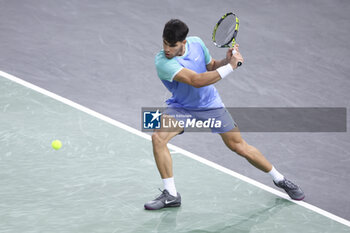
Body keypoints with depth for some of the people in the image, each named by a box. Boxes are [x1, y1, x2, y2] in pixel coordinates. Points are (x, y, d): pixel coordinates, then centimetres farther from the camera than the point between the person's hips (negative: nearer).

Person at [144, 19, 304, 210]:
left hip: (210, 104, 2)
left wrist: (226, 60, -17)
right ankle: (171, 194, -14)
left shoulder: (196, 43, -14)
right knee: (158, 137, -26)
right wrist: (230, 66, -33)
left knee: (239, 146, 3)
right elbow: (196, 80, -38)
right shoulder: (162, 62, -30)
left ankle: (279, 179, 24)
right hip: (181, 106, -2)